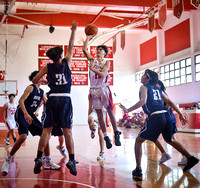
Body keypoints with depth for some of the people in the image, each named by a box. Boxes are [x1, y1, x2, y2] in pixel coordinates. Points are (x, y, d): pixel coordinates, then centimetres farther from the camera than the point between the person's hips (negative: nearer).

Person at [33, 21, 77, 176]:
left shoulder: (48, 67, 8)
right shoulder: (66, 62, 8)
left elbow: (35, 80, 11)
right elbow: (71, 46, 20)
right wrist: (73, 30, 27)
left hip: (53, 99, 1)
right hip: (66, 99, -1)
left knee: (47, 130, 3)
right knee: (67, 130, -1)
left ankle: (39, 158, -4)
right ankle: (72, 160, -6)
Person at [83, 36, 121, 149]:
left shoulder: (107, 62, 3)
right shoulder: (92, 60, 12)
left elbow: (103, 74, -13)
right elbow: (84, 49, 1)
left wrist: (93, 69, -26)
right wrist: (88, 37, 6)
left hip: (104, 89, -3)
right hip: (94, 90, 3)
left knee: (110, 111, -4)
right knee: (99, 114, 2)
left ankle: (117, 134, 2)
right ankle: (106, 137, 7)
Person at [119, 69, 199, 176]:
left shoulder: (144, 87, 5)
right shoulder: (157, 89, 24)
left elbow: (143, 101, -13)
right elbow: (169, 102, 23)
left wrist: (128, 110, -7)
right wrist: (180, 114, 26)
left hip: (155, 117, -7)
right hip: (166, 116, 7)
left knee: (138, 141, 7)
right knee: (169, 140, 30)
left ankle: (138, 169, 0)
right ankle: (191, 158, 26)